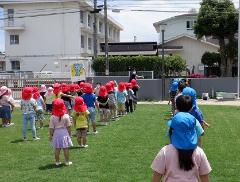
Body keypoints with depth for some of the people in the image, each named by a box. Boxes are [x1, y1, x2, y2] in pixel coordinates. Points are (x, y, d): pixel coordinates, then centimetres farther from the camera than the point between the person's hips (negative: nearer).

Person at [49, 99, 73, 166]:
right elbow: (68, 126, -1)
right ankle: (67, 162, 12)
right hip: (64, 133, -1)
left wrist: (50, 135, 8)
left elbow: (51, 128, -3)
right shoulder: (66, 116, -8)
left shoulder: (52, 117, -8)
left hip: (56, 133, 1)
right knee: (66, 148, 6)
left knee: (57, 149, 9)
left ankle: (57, 161, 17)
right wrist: (69, 134, 10)